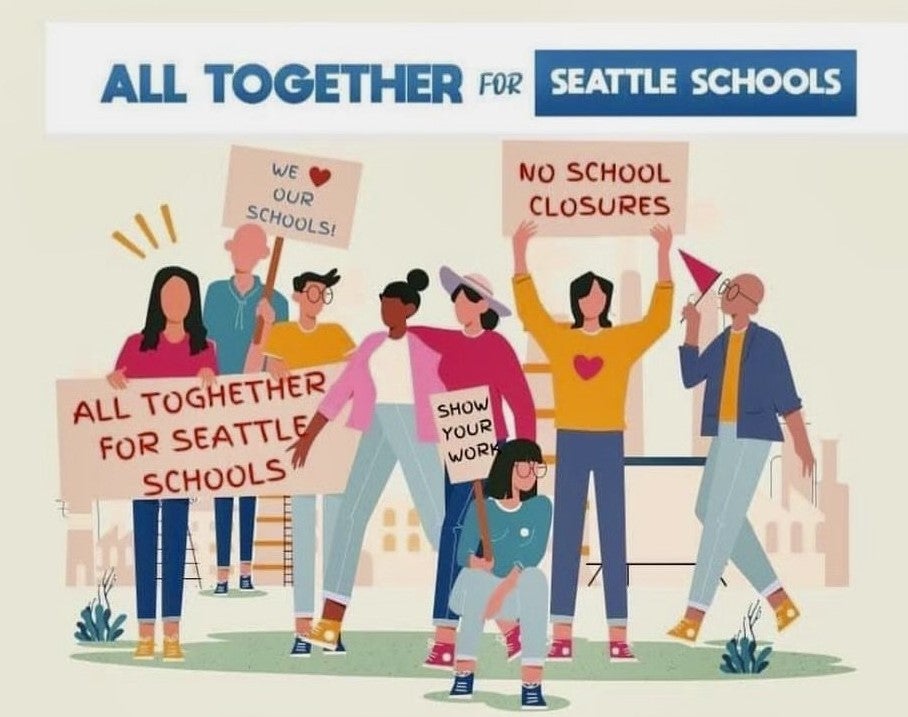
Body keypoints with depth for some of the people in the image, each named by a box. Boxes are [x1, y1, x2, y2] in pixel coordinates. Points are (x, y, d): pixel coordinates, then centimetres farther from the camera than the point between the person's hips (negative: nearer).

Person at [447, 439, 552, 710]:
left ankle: (532, 684, -44)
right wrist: (477, 562, -33)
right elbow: (463, 554, -7)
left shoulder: (541, 506, -2)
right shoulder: (481, 508, -4)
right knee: (475, 580, -37)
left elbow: (535, 552, -14)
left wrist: (505, 588, -29)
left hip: (519, 588, 0)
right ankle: (464, 673, -30)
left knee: (535, 581, -36)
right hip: (481, 586, 0)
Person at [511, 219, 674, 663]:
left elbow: (659, 318, -3)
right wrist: (520, 252, -4)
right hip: (570, 442, 0)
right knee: (565, 536, 0)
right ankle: (562, 636, 0)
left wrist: (664, 255, -7)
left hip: (610, 443, 0)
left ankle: (618, 637, 1)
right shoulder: (558, 338, 4)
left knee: (613, 536, 1)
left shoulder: (623, 340, 4)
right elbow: (528, 309, 2)